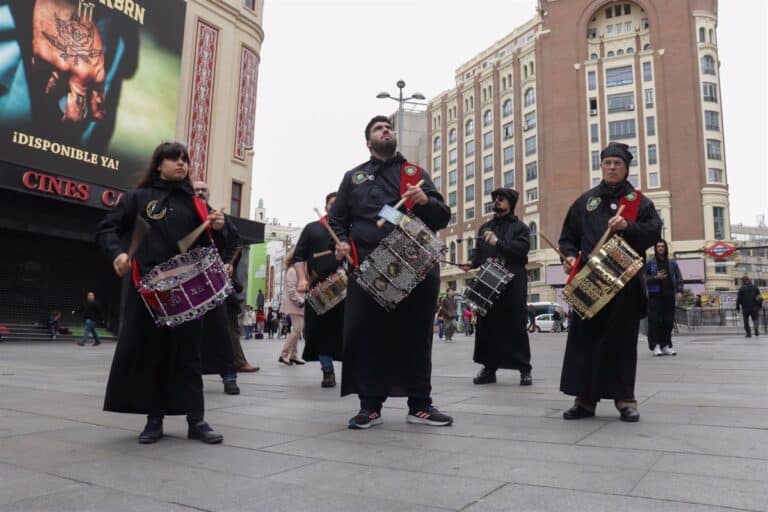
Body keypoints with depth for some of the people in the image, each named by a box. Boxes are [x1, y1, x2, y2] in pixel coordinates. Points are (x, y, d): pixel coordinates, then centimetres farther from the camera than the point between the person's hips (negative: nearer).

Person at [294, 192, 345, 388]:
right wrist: (302, 279, -5)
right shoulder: (312, 228, 15)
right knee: (321, 329, 0)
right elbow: (298, 256, 10)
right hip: (318, 287, 0)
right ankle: (328, 372, 10)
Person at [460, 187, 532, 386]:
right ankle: (489, 368, 12)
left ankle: (525, 370, 5)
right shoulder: (485, 227, 22)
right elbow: (478, 252, 19)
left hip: (512, 283, -4)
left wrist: (498, 242, -19)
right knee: (487, 325, 3)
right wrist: (473, 262, -1)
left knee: (516, 326, -3)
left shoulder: (519, 227, 7)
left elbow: (522, 248, -11)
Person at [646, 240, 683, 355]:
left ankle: (666, 345, 11)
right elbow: (644, 278, 1)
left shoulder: (672, 263, 14)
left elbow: (679, 278, 11)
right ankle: (656, 345, -3)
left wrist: (679, 291, -2)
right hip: (655, 295, -3)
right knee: (655, 320, -7)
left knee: (668, 321, 3)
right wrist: (656, 277, -13)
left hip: (669, 295, 3)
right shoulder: (650, 263, 4)